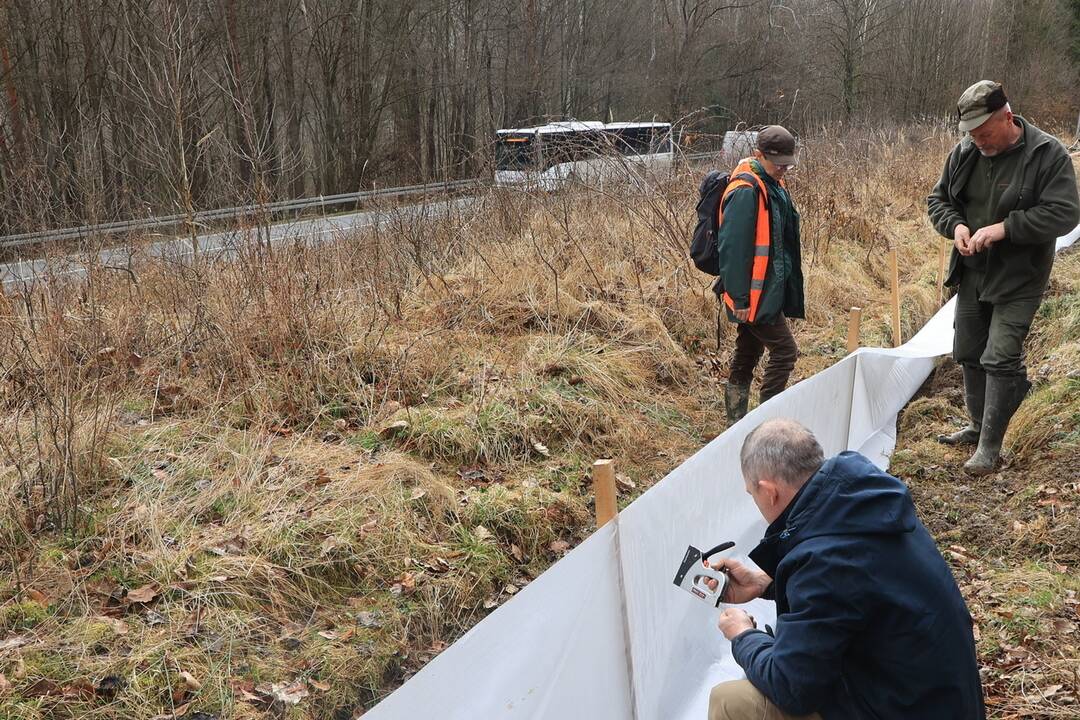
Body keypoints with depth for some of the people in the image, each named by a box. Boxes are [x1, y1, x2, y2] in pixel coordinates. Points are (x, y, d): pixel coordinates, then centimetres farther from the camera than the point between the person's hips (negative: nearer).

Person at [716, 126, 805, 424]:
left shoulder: (773, 185, 12)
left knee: (746, 357, 14)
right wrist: (740, 299, -23)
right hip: (755, 295, -10)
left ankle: (736, 424, 23)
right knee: (784, 351, -6)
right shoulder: (745, 192, -20)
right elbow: (733, 248, -23)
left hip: (768, 290, 10)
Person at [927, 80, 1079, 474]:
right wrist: (955, 225, -11)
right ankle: (979, 426, 34)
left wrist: (1004, 227, -27)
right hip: (972, 273, 6)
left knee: (1000, 359, -9)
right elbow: (937, 199, 11)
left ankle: (990, 446, 1)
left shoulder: (1048, 154, -15)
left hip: (1017, 279, -6)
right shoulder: (964, 153, 0)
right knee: (969, 353, 15)